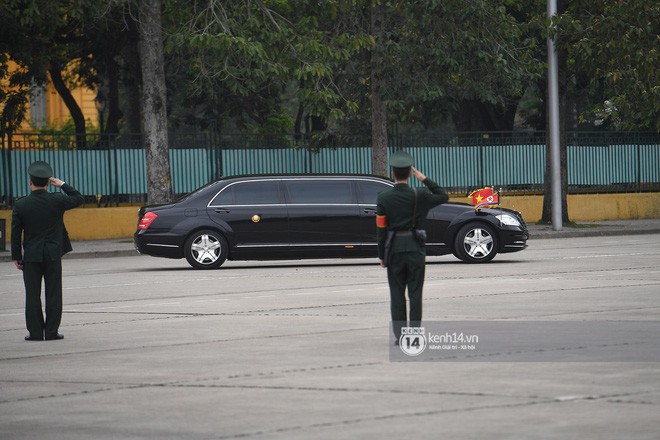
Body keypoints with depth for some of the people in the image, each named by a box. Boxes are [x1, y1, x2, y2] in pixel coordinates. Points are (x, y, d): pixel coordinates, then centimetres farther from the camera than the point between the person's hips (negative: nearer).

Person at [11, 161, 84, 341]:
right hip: (53, 255, 0)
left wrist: (16, 257, 4)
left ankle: (35, 332, 4)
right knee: (53, 294, 5)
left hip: (31, 256, 0)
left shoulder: (20, 205, -6)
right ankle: (52, 331, 4)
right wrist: (62, 185, 12)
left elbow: (15, 233, -3)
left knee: (32, 294, 5)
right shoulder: (56, 201, -6)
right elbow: (79, 199, 10)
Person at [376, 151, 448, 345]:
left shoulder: (383, 198, -6)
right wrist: (424, 179, 8)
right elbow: (443, 196, 10)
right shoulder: (419, 196, -6)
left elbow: (381, 229, -4)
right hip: (415, 249, 0)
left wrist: (381, 255, 4)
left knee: (397, 294, 6)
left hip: (394, 249, 0)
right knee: (415, 293, 4)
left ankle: (399, 335, 4)